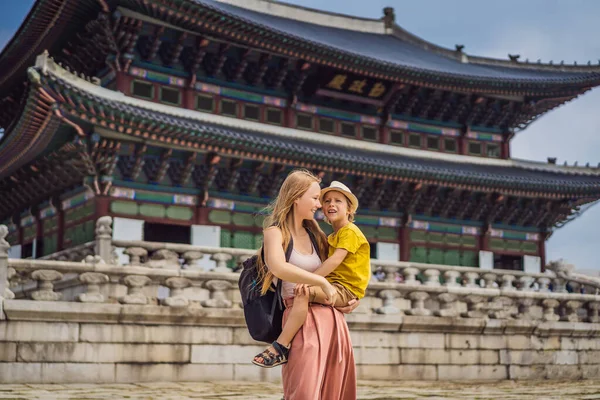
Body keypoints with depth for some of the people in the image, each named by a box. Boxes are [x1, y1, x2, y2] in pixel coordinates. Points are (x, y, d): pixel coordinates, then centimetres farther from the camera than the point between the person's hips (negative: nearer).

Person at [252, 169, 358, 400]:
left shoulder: (314, 234, 17)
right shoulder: (276, 232, -4)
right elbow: (278, 267, -25)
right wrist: (322, 282, -21)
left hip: (332, 318, 7)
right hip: (302, 318, -7)